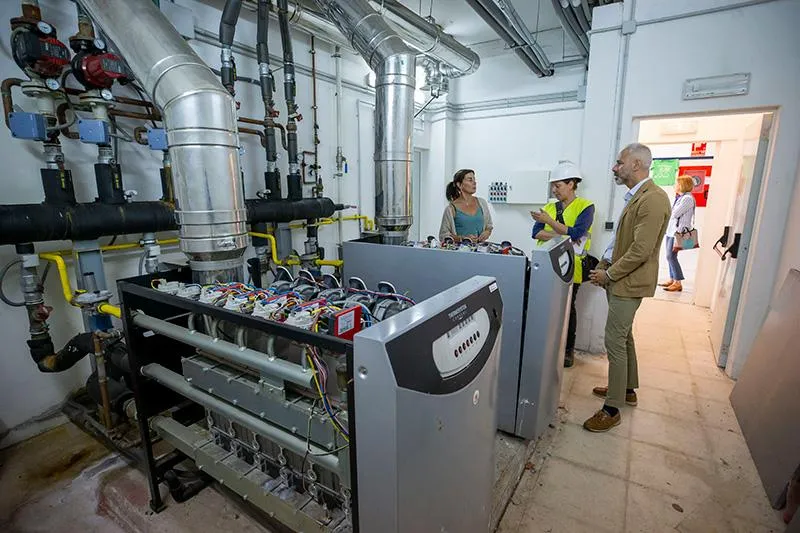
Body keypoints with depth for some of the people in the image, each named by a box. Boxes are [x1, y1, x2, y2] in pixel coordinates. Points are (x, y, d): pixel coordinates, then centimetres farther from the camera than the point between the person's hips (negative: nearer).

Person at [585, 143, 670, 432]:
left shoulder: (653, 199, -19)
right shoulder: (634, 196, 13)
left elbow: (641, 251, -23)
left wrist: (609, 273, -14)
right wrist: (603, 266, 7)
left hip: (629, 282, -10)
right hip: (618, 278, 10)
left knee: (615, 342, -5)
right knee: (624, 337, 20)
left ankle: (612, 409, 8)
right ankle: (627, 389, 38)